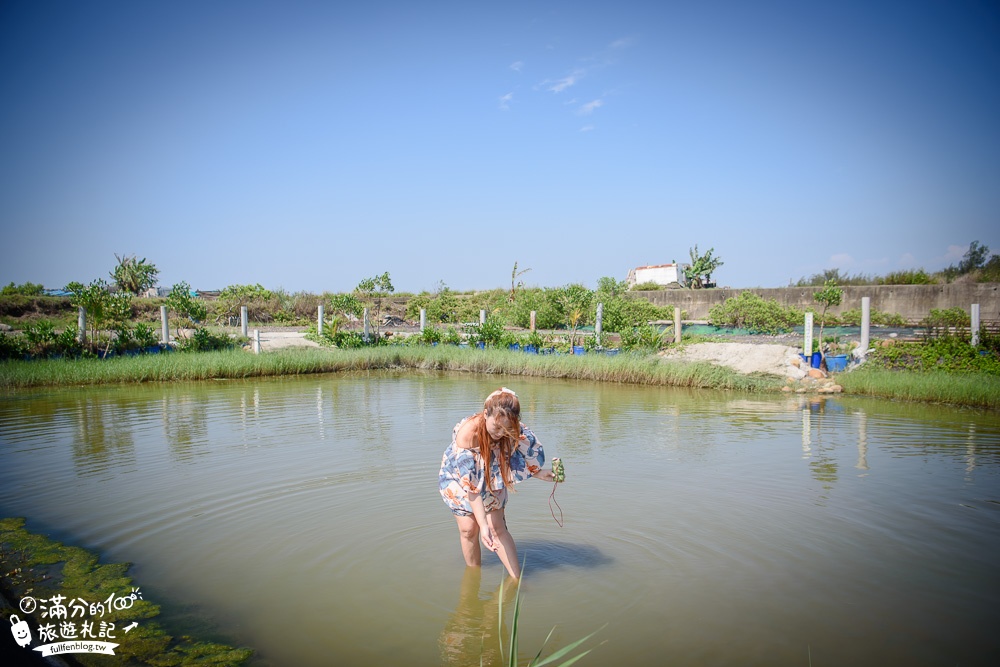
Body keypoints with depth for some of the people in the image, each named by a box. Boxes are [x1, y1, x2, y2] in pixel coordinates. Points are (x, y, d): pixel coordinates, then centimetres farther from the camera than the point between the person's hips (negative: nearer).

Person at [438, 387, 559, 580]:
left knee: (497, 527, -9)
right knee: (468, 528, -9)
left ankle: (516, 579, -2)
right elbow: (471, 486, -37)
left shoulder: (513, 429, -29)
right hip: (459, 478, -2)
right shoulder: (467, 433, -40)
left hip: (491, 479, 2)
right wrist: (483, 525, -39)